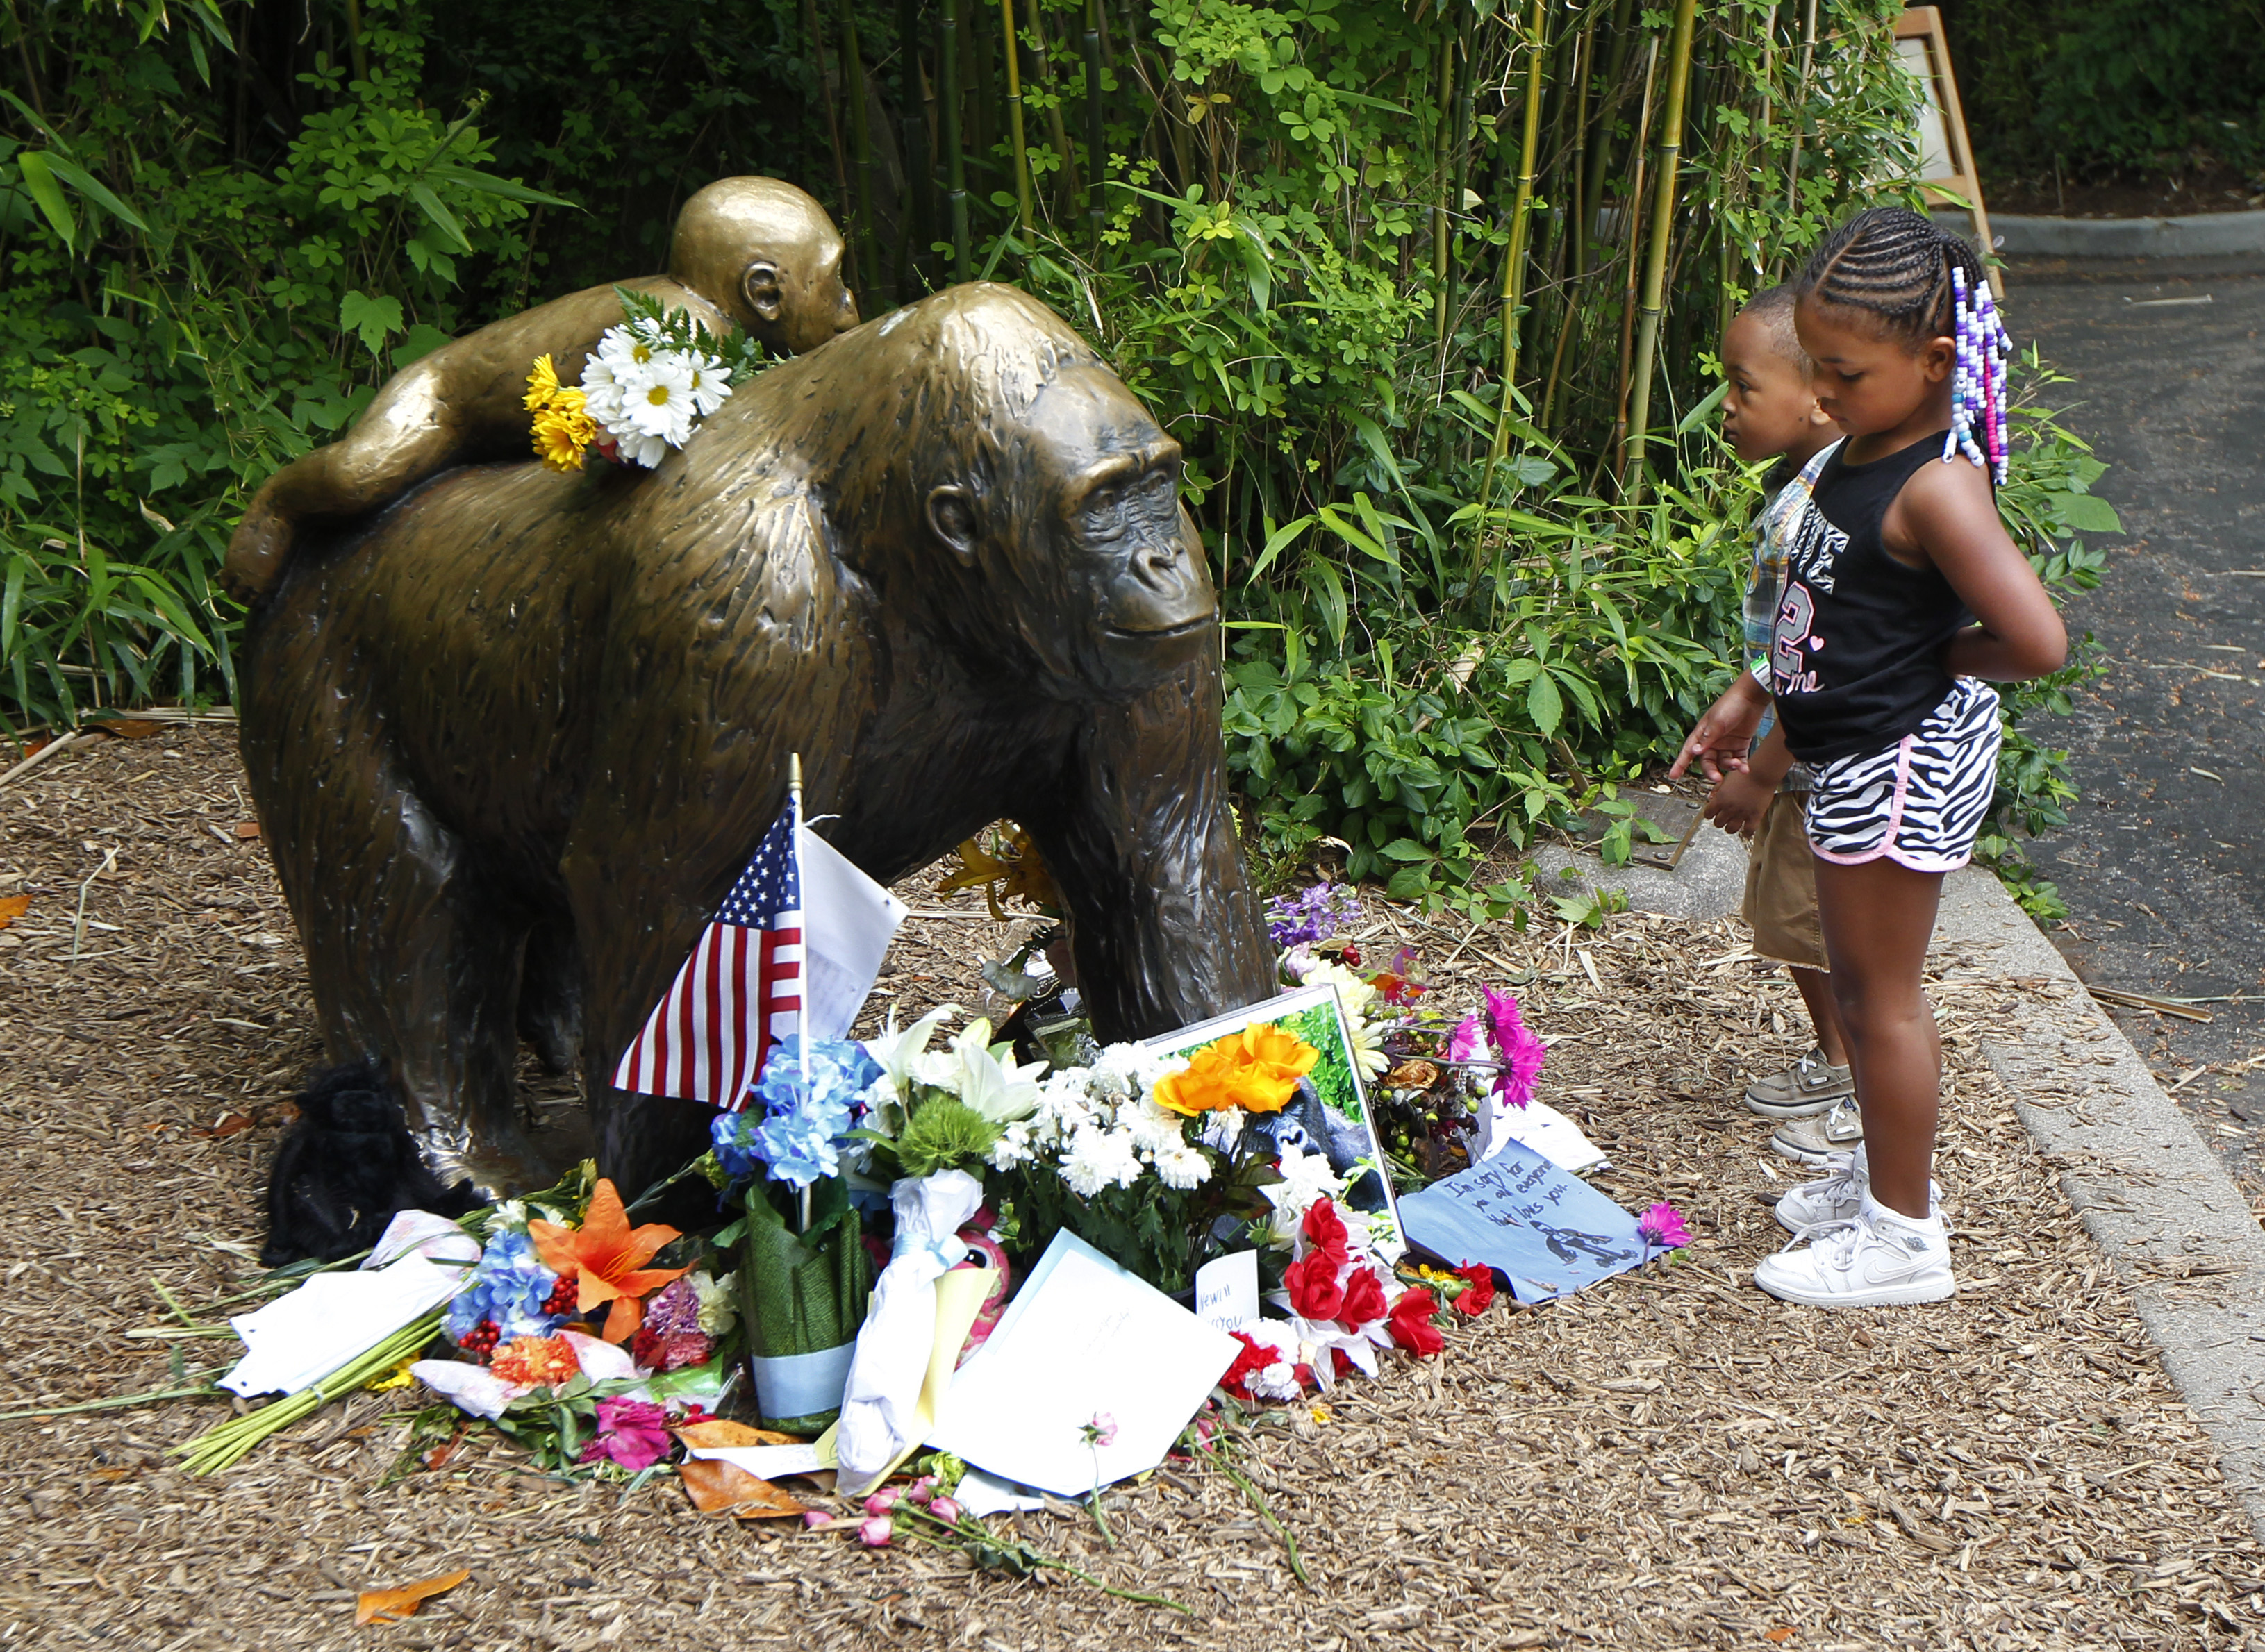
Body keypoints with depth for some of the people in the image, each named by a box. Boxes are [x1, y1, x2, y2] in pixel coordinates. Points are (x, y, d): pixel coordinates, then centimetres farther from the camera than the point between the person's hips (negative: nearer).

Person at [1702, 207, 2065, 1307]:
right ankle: (1886, 1173, 40)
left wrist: (1933, 659, -13)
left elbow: (2037, 642, -32)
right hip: (1853, 757, 9)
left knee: (1881, 996, 3)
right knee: (1856, 985, 21)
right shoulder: (1861, 454, 5)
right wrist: (1767, 765, 19)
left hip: (1904, 761, -9)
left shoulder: (1936, 485, -24)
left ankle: (1902, 1237, 16)